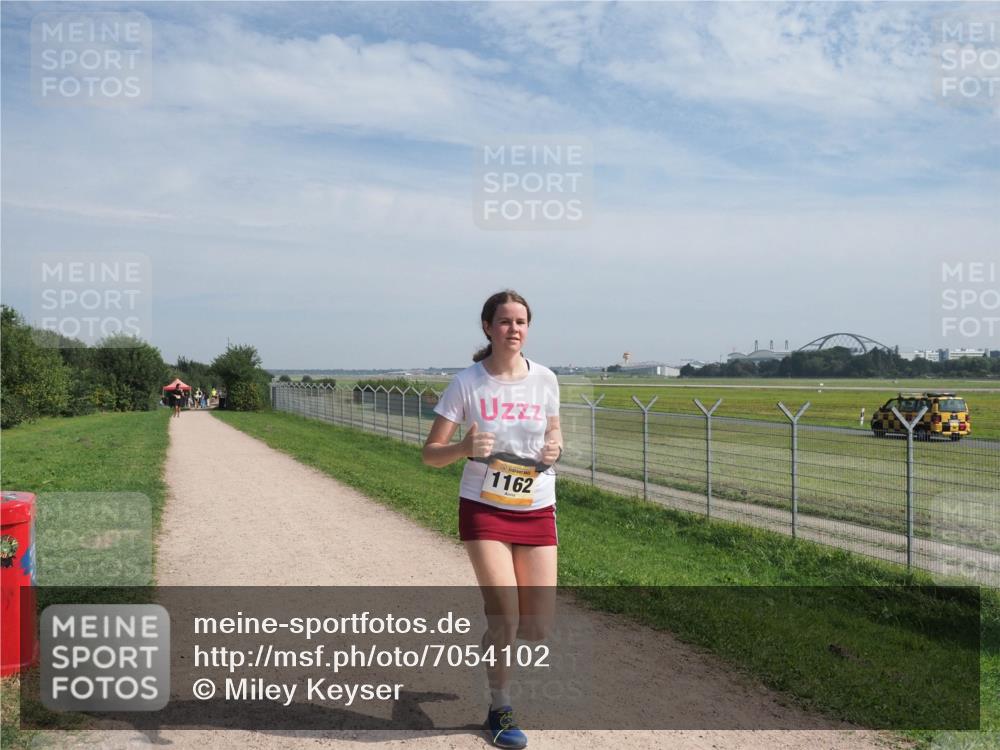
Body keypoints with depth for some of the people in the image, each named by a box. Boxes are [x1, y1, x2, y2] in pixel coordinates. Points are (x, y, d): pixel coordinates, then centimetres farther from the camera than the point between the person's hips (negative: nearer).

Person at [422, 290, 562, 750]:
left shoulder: (545, 379, 0)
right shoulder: (467, 383, -8)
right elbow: (430, 454, -7)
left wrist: (555, 448, -9)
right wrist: (465, 447, -28)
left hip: (537, 512, 3)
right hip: (484, 510, -3)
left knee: (538, 627, 3)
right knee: (506, 617, -10)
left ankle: (493, 642, 40)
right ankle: (500, 711, 16)